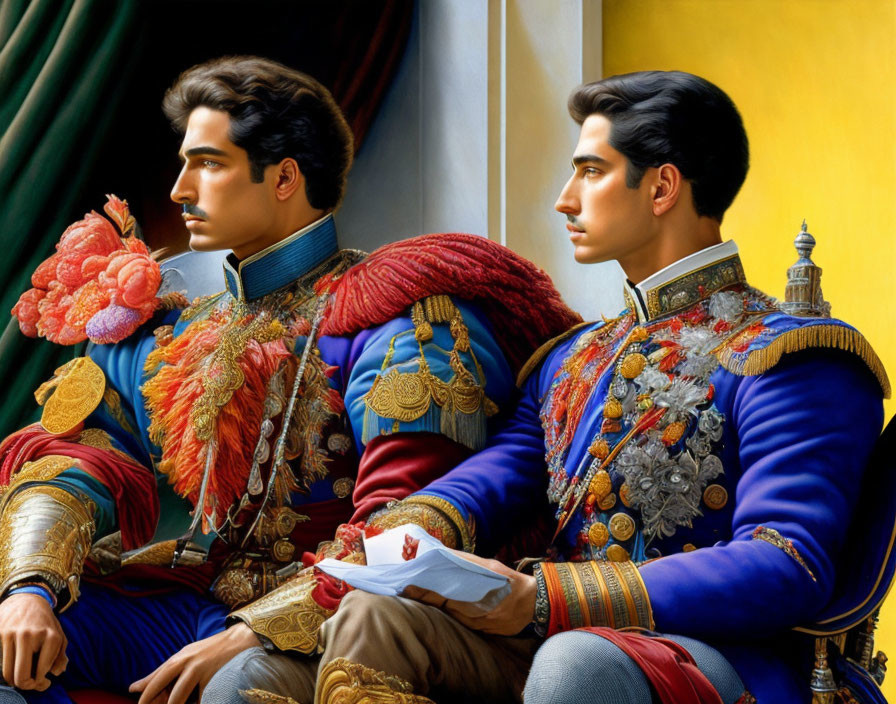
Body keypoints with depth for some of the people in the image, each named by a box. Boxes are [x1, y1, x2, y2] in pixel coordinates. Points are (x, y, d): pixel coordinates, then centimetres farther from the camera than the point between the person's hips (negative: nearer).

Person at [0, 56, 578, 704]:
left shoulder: (396, 322, -3)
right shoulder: (160, 328, 20)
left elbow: (410, 528, -15)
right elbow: (63, 463, 9)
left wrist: (254, 636, -24)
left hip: (307, 629, -5)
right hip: (159, 607, 6)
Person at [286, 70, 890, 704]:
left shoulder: (785, 361, -4)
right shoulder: (573, 359, 25)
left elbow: (787, 570, -15)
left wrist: (544, 600, -20)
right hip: (547, 641, 7)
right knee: (373, 616, -22)